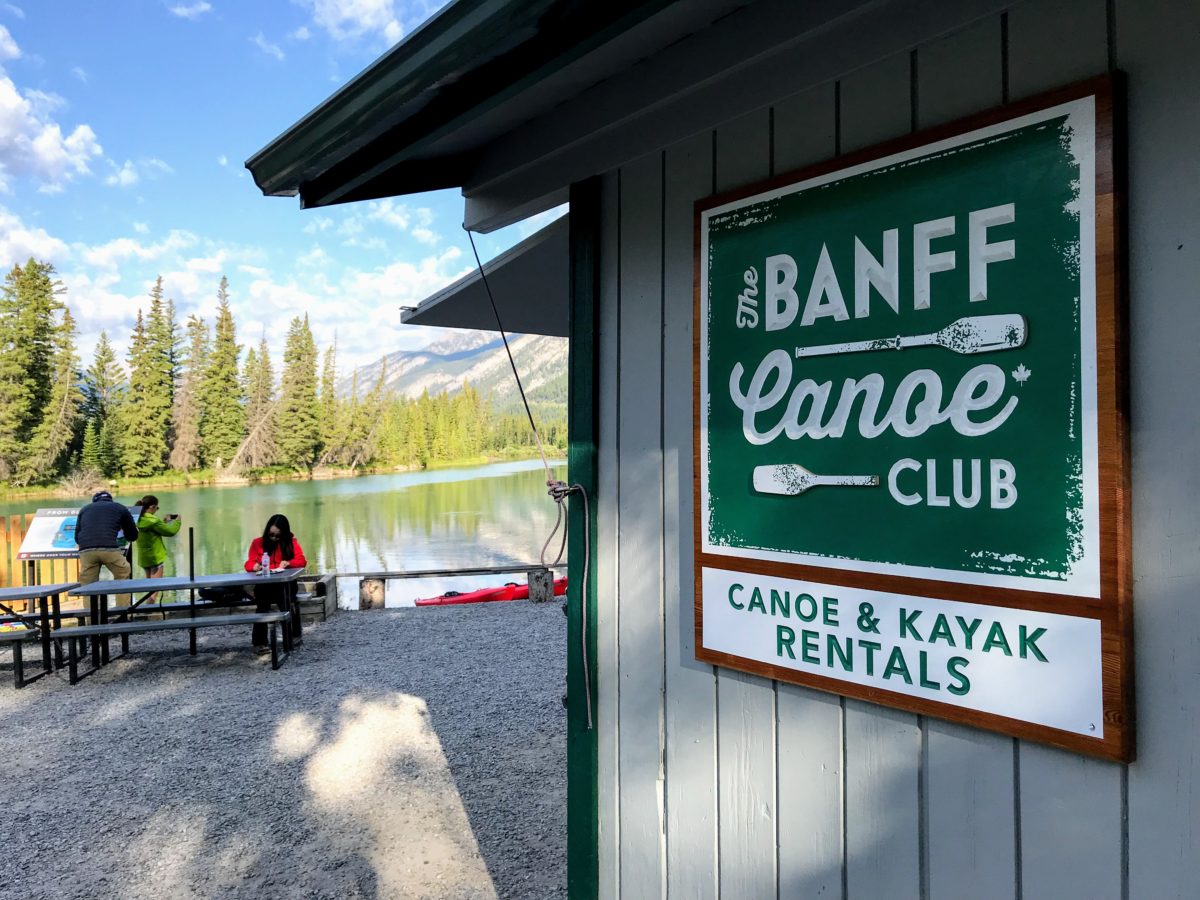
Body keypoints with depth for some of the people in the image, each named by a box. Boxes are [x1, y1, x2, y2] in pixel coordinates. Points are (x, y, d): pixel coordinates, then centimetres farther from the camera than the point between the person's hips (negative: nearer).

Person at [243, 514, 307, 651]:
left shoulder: (291, 542, 9)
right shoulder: (258, 543, 9)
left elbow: (302, 561, 1)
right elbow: (248, 564, 6)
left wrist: (288, 563, -20)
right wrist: (255, 566, -18)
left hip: (285, 583, 0)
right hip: (264, 584, 0)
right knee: (263, 597, -34)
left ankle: (294, 635, -26)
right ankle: (260, 642, -35)